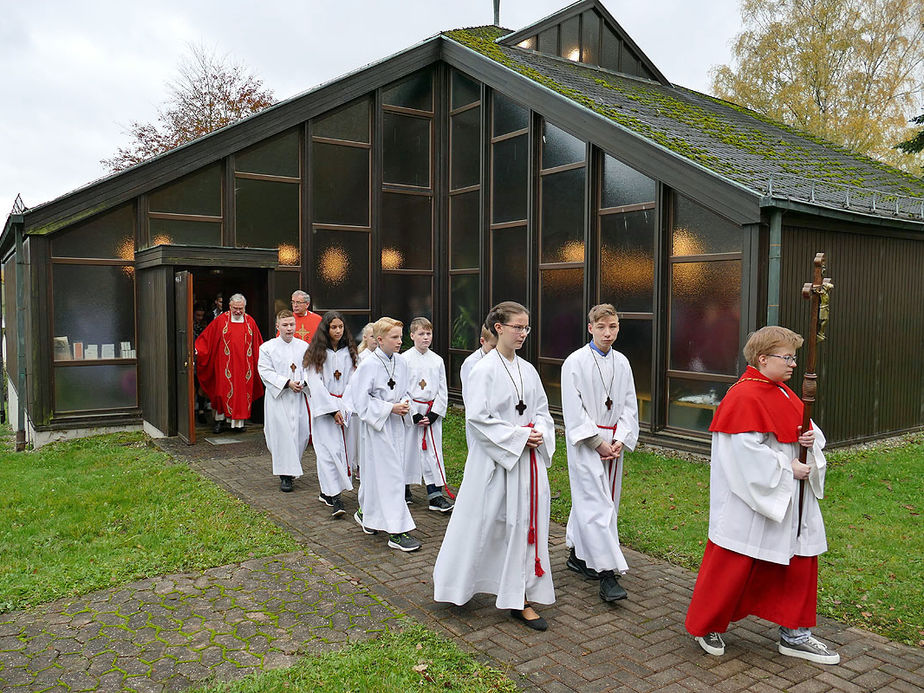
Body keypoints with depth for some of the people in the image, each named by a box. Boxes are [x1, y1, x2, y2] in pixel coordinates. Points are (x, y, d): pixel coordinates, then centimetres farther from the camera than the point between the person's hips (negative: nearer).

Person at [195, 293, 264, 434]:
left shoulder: (250, 322, 6)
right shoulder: (221, 320, 0)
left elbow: (258, 344, 13)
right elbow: (206, 338, 2)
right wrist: (197, 350, -9)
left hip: (244, 364, 2)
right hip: (225, 363, -2)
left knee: (242, 391, 3)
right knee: (223, 390, 2)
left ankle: (238, 422, 9)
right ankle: (219, 420, 14)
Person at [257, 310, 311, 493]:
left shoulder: (304, 346, 8)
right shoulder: (267, 347, -1)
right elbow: (266, 372, -7)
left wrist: (303, 383, -13)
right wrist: (287, 383, -17)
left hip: (298, 397, 3)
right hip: (277, 397, -3)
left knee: (301, 433, 4)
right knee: (281, 434, -5)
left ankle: (292, 468, 26)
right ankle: (285, 475, 2)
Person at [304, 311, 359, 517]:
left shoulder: (348, 352, 11)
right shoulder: (317, 353, -1)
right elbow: (315, 384, -6)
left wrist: (346, 406, -4)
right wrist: (332, 409, -11)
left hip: (346, 406, 4)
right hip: (324, 407, -4)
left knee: (345, 449, 3)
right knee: (329, 450, -9)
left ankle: (326, 492, 17)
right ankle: (334, 498, -9)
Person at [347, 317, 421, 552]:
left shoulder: (401, 363, 5)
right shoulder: (369, 365, -15)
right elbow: (361, 400, -15)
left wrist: (405, 405, -3)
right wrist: (390, 408, -17)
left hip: (395, 424, 7)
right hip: (375, 425, -7)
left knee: (375, 472, 17)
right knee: (389, 474, -7)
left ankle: (366, 513, 38)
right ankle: (397, 530, -3)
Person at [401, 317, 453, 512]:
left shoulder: (437, 361, 6)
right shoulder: (404, 359, -5)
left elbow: (443, 390, 7)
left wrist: (434, 414, -5)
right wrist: (414, 415, -12)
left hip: (432, 413, 3)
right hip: (411, 411, -3)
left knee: (433, 452, 2)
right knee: (407, 449, 7)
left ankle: (435, 495, 4)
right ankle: (404, 487, 27)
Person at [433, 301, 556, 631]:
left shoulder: (528, 370, 9)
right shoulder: (484, 370, -11)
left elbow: (542, 410, 15)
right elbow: (478, 418, -16)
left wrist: (539, 434, -5)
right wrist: (519, 436, -17)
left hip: (528, 459, 6)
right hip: (495, 461, -6)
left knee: (526, 524, 6)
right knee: (482, 523, 5)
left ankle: (521, 600, 17)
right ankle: (452, 581, 29)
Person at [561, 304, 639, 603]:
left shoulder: (622, 363, 9)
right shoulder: (575, 362, -8)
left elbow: (629, 405, 9)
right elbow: (574, 410, -11)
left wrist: (620, 440, -5)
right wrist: (598, 442, -13)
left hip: (613, 441, 6)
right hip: (585, 442, -6)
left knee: (591, 500, 14)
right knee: (596, 504, -10)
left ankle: (578, 555, 30)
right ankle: (608, 574, -11)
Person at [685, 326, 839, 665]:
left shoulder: (784, 394, 10)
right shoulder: (744, 397, -20)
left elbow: (809, 429, 19)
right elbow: (747, 450, -25)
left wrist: (810, 438, -3)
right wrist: (787, 468, -18)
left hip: (790, 500, 9)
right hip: (751, 502, -9)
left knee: (799, 562, 13)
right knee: (733, 565, 3)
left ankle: (794, 635, 29)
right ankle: (707, 625, 24)